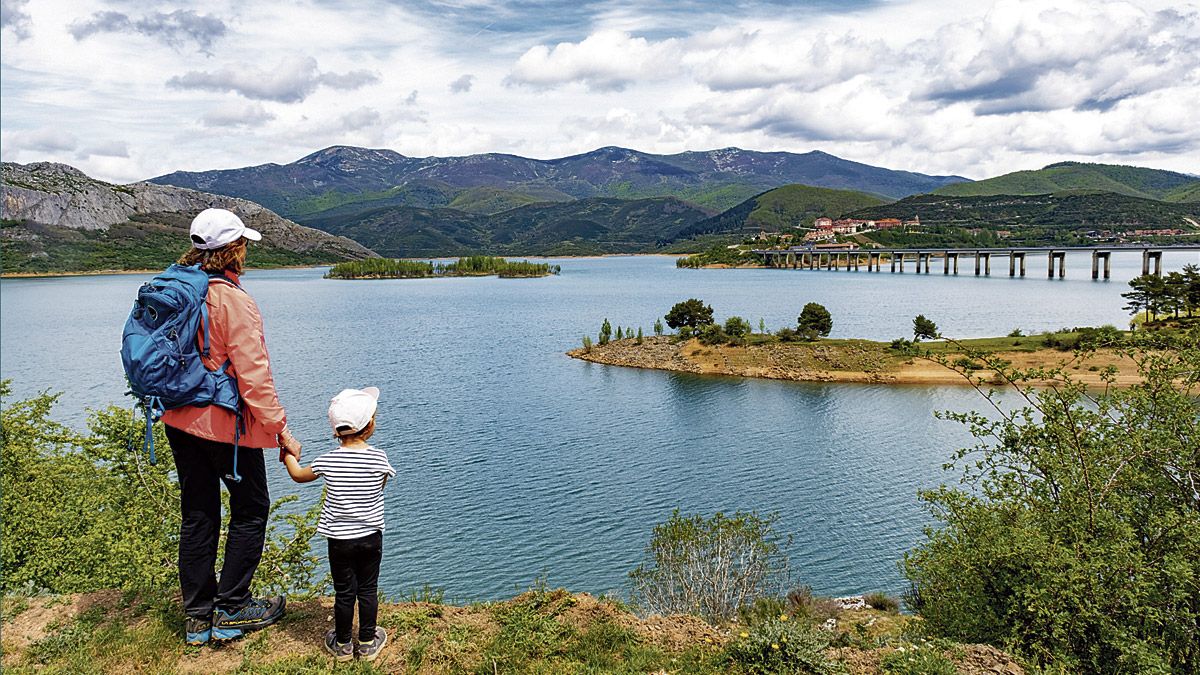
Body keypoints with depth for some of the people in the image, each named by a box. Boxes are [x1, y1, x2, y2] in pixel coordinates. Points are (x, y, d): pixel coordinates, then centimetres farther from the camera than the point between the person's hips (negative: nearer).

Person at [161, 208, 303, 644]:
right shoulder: (233, 301, -19)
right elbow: (253, 374, -21)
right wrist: (280, 428, -17)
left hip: (179, 420, 8)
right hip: (224, 423, -8)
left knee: (197, 515, 15)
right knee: (250, 510, 9)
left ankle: (198, 617, 23)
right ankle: (231, 609, 14)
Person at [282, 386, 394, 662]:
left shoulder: (328, 461, -12)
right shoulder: (379, 458, -15)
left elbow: (298, 475, 7)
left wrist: (289, 455, 23)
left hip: (339, 539, 0)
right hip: (371, 536, 0)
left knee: (344, 593, 13)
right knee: (368, 590, 14)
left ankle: (342, 645, 28)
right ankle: (368, 643, 26)